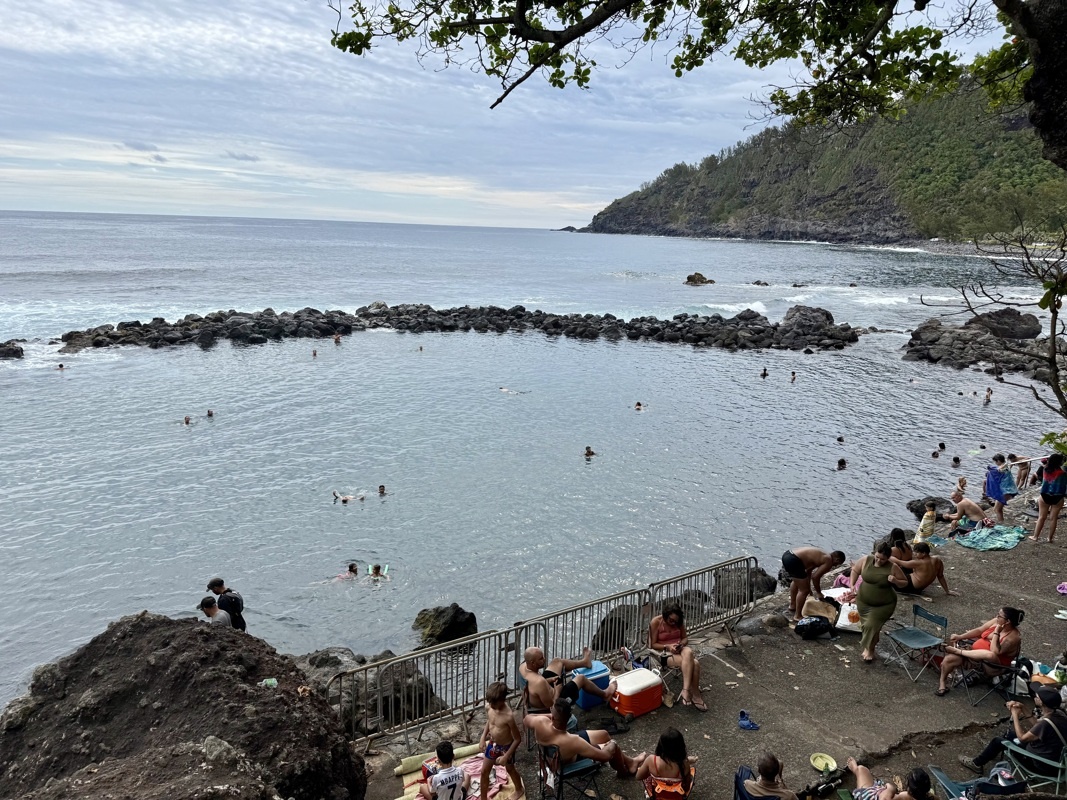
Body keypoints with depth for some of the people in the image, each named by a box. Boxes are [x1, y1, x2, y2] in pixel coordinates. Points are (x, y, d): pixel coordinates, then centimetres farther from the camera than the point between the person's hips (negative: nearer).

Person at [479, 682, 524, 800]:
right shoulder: (488, 707, -20)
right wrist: (483, 738, 0)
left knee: (510, 769, 23)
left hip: (506, 747, -5)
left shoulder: (508, 716, -37)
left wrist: (506, 756, -21)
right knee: (484, 771, 13)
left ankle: (519, 789, 53)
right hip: (492, 744, 5)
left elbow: (517, 739, -26)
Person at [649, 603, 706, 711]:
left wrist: (681, 644, -12)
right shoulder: (656, 622, -12)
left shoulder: (679, 621, 1)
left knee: (688, 652, -36)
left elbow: (685, 638, 11)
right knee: (692, 663, -31)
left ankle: (686, 690, -33)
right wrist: (667, 646, -23)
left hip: (680, 649, 5)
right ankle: (695, 695, -21)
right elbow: (653, 644, -7)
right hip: (664, 652, -4)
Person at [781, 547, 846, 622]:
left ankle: (792, 606, 53)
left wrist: (809, 587, 37)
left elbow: (808, 570, 31)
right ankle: (797, 616, 15)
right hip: (793, 561, -11)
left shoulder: (822, 556, 23)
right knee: (804, 590, 3)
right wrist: (818, 593, 6)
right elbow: (815, 577, -9)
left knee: (796, 581, 36)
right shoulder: (828, 562, -3)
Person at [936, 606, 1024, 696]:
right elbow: (979, 630, 5)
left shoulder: (1014, 637, -25)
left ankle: (958, 651, -16)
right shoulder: (997, 622, -5)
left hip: (992, 664, -6)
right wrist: (960, 637, -4)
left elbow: (995, 651, -34)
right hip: (976, 652, 7)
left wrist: (996, 632, -33)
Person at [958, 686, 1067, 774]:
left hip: (1040, 764, -8)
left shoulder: (1046, 723, -34)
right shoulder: (1058, 712, -7)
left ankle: (977, 764, 24)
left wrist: (1015, 715, -10)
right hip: (1053, 758, 8)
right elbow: (1036, 726, 10)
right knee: (1011, 732, 21)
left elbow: (1022, 738, -20)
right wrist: (1023, 708, 0)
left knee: (998, 741, 4)